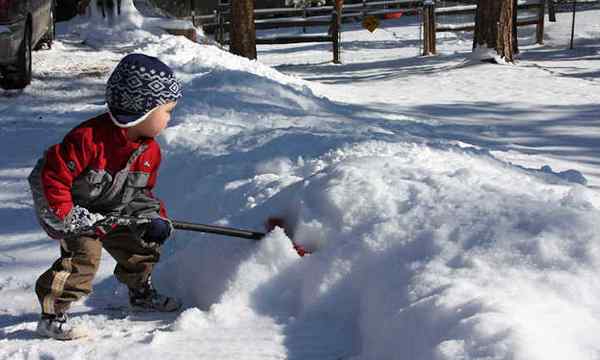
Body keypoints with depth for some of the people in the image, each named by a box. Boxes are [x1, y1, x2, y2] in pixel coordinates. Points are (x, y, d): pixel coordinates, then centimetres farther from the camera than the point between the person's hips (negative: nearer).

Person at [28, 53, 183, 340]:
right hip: (77, 211, -8)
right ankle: (52, 316, -11)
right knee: (82, 256, -22)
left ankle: (141, 294, 41)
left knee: (142, 245, 13)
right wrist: (64, 215, -30)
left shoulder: (150, 150, -7)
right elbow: (52, 175, -32)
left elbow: (144, 191, 7)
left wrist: (156, 218, -8)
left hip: (115, 213, 8)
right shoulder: (90, 138, -35)